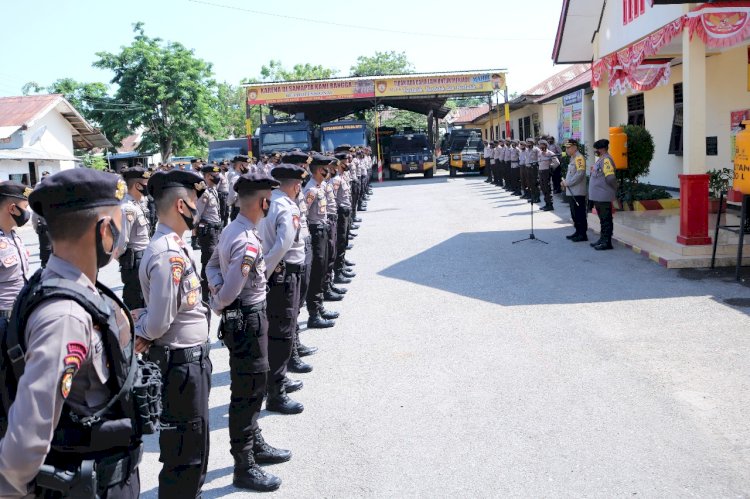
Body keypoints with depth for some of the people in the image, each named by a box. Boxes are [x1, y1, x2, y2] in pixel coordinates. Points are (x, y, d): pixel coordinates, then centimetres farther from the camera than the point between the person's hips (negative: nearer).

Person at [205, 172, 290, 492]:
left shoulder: (231, 229, 5)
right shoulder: (248, 243, -26)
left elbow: (212, 266, 14)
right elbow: (230, 291, -29)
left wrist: (217, 292, -2)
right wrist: (217, 306, -9)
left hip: (241, 318, 10)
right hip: (247, 320, -10)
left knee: (253, 386, 23)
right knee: (247, 393, 1)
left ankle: (255, 445, 40)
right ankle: (244, 468, 13)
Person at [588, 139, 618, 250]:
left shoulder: (606, 160, -17)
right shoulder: (601, 159, 16)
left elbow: (610, 177, -23)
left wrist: (614, 189, -12)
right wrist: (594, 170, 9)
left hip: (603, 196, -11)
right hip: (598, 196, 11)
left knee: (606, 219, -4)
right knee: (603, 219, 18)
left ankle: (607, 242, 0)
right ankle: (603, 239, 27)